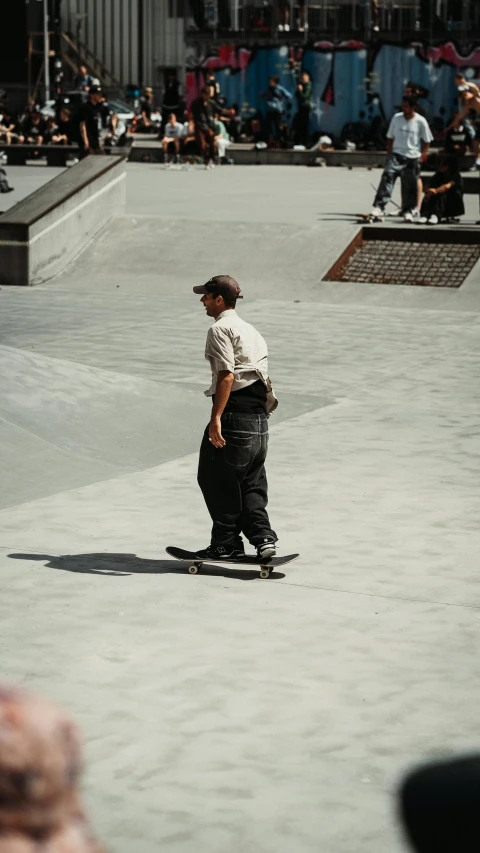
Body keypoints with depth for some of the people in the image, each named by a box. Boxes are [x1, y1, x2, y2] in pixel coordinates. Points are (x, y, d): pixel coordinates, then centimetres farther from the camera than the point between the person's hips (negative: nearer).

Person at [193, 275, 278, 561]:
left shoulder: (221, 328, -7)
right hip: (260, 419, 9)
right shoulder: (252, 331, 21)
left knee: (217, 480, 2)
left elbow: (227, 376, -18)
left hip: (234, 416, -9)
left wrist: (216, 418, -23)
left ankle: (227, 543, 5)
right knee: (252, 483, 13)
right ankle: (263, 539, 2)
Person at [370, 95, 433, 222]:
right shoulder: (396, 118, 3)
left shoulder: (420, 122, -4)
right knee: (387, 176, -17)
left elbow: (427, 141, 4)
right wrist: (389, 153, 4)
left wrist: (422, 155, -3)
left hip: (412, 157, -1)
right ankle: (379, 207, -22)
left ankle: (410, 210, 20)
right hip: (396, 154, 1)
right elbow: (390, 137, 11)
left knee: (409, 185, 4)